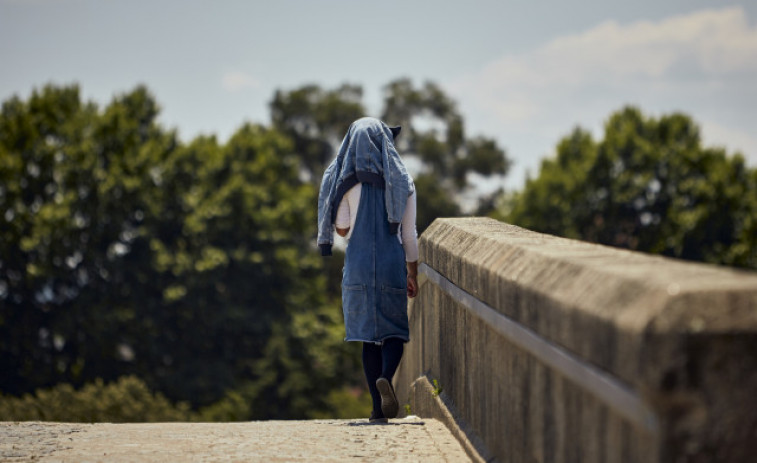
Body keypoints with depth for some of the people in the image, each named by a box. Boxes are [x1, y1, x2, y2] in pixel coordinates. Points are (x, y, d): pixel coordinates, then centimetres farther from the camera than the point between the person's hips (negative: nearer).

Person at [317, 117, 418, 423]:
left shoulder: (348, 182, -1)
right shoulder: (401, 181, 2)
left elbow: (341, 229, -4)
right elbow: (409, 235, 2)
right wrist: (413, 275, 10)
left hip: (359, 264, 0)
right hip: (392, 263, 0)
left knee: (369, 333, 7)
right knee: (395, 329, 8)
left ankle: (379, 408, 3)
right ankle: (386, 377, -24)